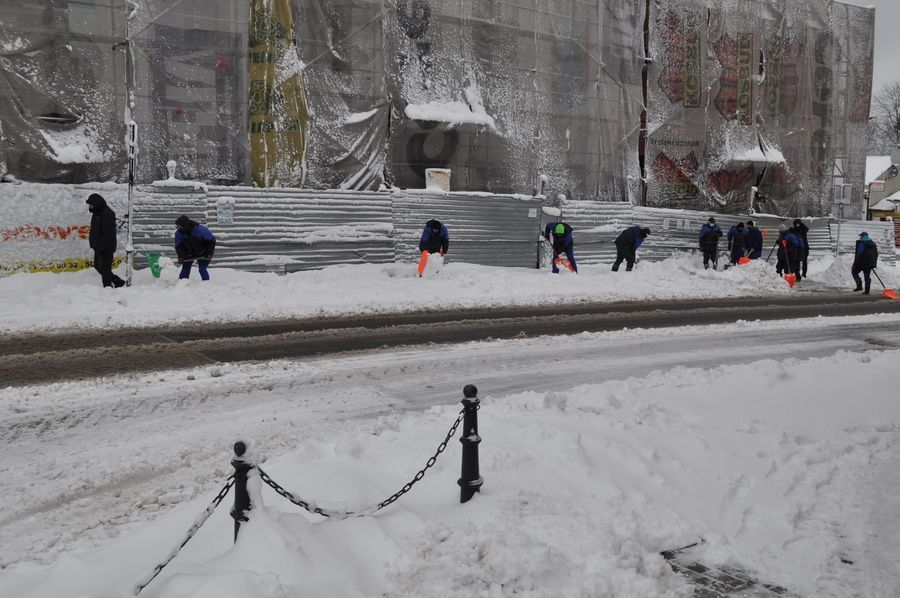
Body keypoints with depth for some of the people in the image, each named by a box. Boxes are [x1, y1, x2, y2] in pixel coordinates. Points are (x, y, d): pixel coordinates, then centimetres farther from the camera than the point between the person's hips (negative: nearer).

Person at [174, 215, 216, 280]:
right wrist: (180, 256, -19)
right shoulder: (179, 233, -14)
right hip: (189, 254, 4)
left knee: (202, 268, -14)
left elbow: (212, 240, -18)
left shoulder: (199, 229, -27)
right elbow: (178, 246, -3)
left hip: (202, 253, -4)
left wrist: (209, 253, -21)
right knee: (185, 268, -1)